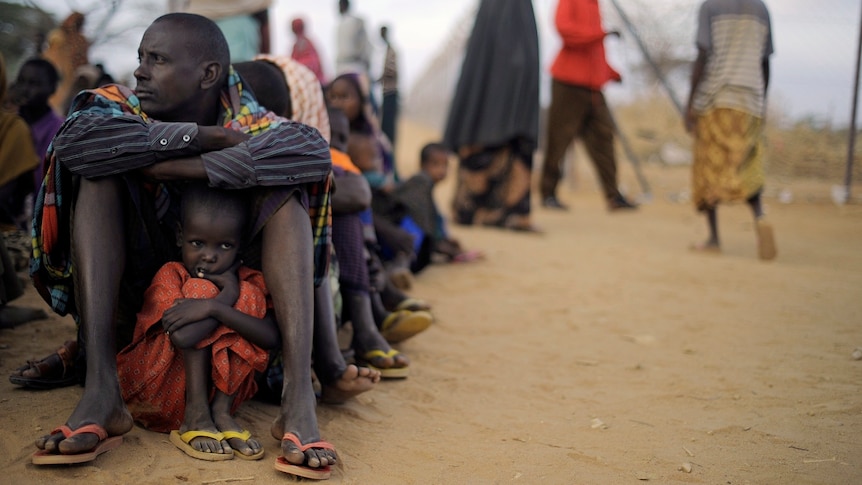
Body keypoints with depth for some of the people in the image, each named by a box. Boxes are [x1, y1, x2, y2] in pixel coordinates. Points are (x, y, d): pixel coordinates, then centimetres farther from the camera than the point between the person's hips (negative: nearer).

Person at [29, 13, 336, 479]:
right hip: (131, 299, 1)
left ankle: (299, 400, -37)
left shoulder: (250, 123, -10)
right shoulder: (126, 108, -6)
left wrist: (173, 167, -33)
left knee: (285, 189, -21)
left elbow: (314, 151, -35)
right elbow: (75, 138, -30)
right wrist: (202, 136, -28)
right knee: (99, 172, -19)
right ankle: (100, 391, -33)